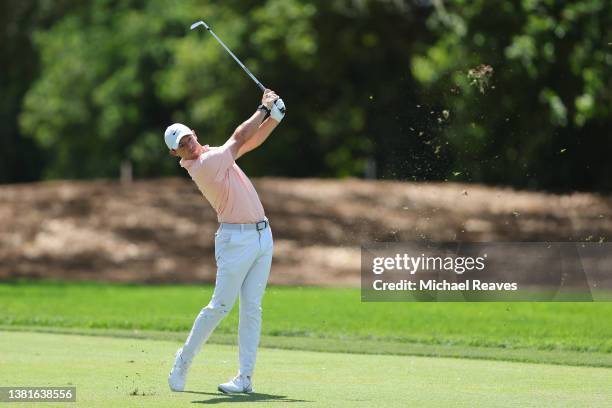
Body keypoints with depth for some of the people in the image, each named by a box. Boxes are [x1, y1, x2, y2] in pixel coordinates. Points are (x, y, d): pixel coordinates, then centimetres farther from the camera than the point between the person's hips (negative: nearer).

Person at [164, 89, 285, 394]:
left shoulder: (214, 155, 13)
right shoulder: (203, 165, -15)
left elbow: (252, 141, 16)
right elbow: (240, 137, -11)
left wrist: (275, 116, 0)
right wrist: (263, 109, 0)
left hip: (262, 234, 8)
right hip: (236, 239, -8)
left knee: (252, 308, 2)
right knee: (221, 306, -5)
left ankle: (245, 378, 0)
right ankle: (184, 360, 12)